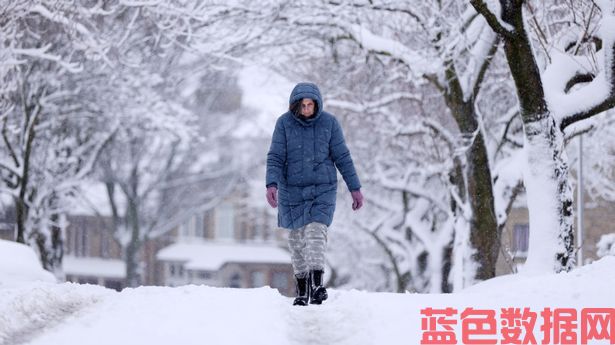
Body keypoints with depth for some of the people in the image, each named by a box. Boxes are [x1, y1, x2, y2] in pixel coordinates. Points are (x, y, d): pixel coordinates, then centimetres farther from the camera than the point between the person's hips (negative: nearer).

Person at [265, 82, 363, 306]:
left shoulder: (329, 123, -2)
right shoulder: (284, 123, -4)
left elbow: (342, 157, 3)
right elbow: (275, 158, -7)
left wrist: (355, 188, 4)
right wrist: (272, 184, -23)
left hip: (322, 189, -1)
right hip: (291, 191, 1)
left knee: (316, 232, -18)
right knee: (296, 238, 7)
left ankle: (317, 283, -28)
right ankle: (301, 289, 18)